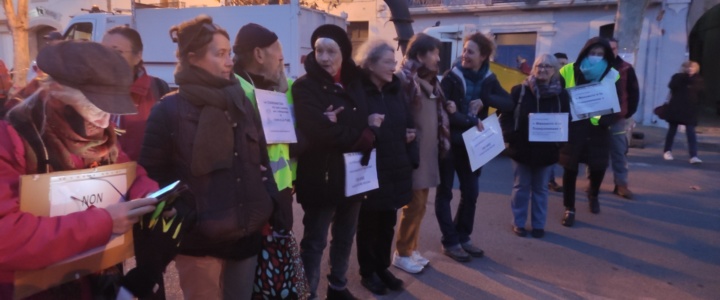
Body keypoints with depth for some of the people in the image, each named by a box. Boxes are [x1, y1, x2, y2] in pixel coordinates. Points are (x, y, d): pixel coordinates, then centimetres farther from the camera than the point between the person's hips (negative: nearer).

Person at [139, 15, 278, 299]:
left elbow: (261, 157, 14)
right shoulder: (169, 110, -8)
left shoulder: (240, 102, 9)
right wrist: (184, 219, -11)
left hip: (247, 234, 5)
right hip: (199, 240, -5)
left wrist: (269, 204, 7)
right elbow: (154, 175, -8)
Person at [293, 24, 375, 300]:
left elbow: (368, 123, 3)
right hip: (322, 177, -6)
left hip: (353, 174, 6)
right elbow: (322, 133, -22)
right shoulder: (305, 87, -11)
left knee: (345, 238, 20)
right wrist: (362, 136, -11)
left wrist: (342, 128, -17)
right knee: (315, 242, 5)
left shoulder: (354, 83, 8)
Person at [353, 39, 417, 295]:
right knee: (369, 223, 10)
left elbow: (407, 122, 15)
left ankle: (382, 268, 33)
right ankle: (368, 272, 27)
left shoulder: (396, 90, 9)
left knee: (388, 222, 16)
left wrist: (410, 134, 0)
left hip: (395, 168, 6)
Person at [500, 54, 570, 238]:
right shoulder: (520, 90, -4)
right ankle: (518, 223, 23)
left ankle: (538, 225, 25)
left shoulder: (561, 94, 1)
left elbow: (566, 121, 4)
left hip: (547, 150, 2)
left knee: (540, 188, 13)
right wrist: (510, 136, -19)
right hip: (522, 147, -1)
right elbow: (506, 115, -5)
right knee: (521, 187, 10)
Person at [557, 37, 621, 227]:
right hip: (572, 128, -2)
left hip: (597, 129, 2)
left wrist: (604, 120, -21)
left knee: (598, 166, 10)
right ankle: (569, 208, 19)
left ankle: (593, 195, 44)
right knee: (570, 169, 2)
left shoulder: (612, 76, 0)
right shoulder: (568, 71, -5)